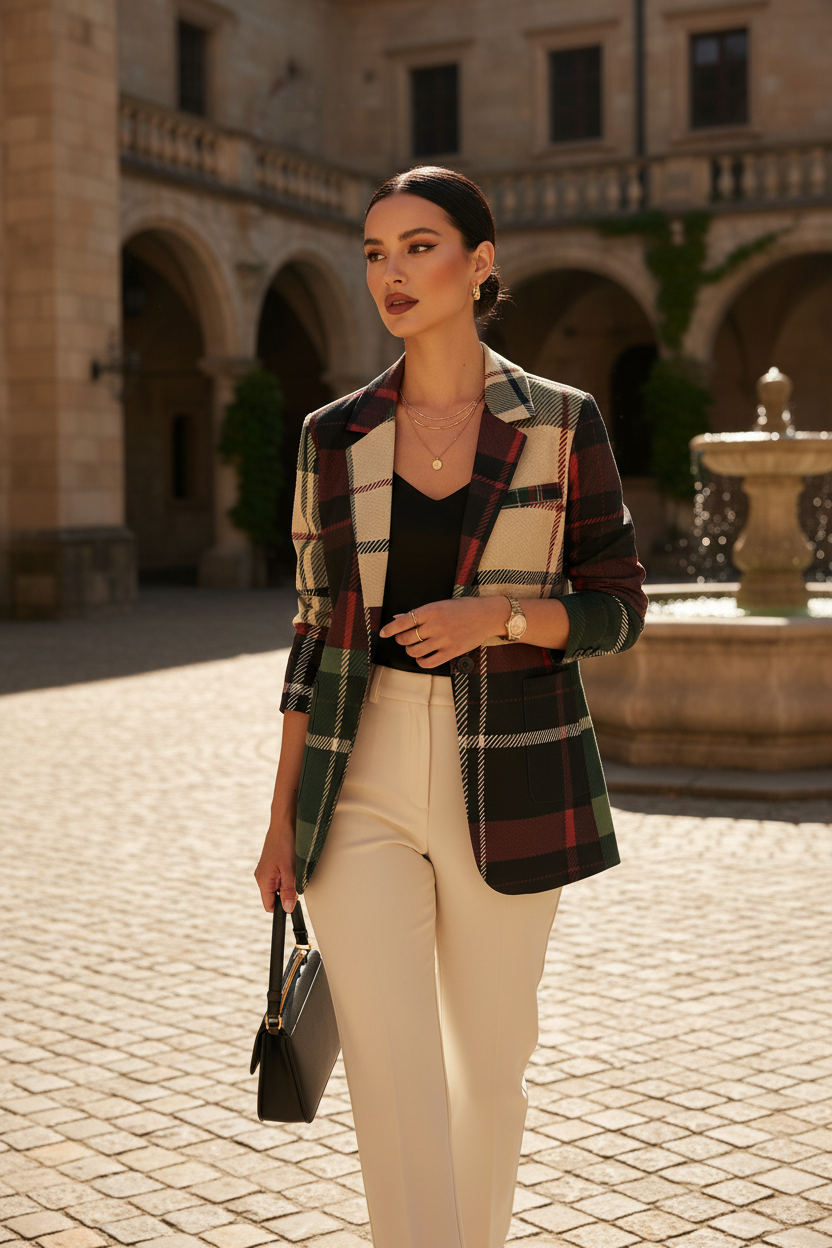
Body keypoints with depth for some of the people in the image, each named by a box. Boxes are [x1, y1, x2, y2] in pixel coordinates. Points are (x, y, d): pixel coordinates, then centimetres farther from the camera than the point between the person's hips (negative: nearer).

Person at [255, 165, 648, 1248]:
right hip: (362, 785, 1)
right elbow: (317, 625, 8)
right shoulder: (335, 436, 5)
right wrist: (283, 817, 6)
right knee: (391, 1078, -7)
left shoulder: (563, 424, -1)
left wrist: (498, 614, -19)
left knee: (489, 1055, 15)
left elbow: (619, 609, 1)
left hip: (505, 787, -1)